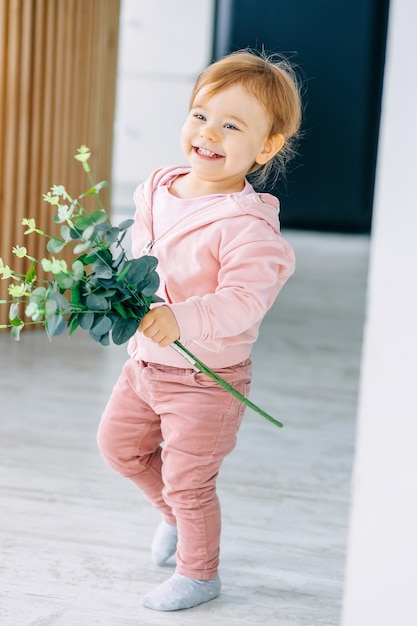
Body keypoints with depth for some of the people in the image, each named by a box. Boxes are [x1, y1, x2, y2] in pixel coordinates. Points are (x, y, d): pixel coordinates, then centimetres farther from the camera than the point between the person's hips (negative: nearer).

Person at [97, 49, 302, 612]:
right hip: (146, 362, 8)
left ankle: (198, 574, 29)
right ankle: (173, 512, 49)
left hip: (207, 377, -8)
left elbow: (244, 301, -33)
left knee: (188, 482, 5)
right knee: (118, 443, 23)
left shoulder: (244, 225, -26)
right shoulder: (157, 192, -2)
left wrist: (181, 320, -42)